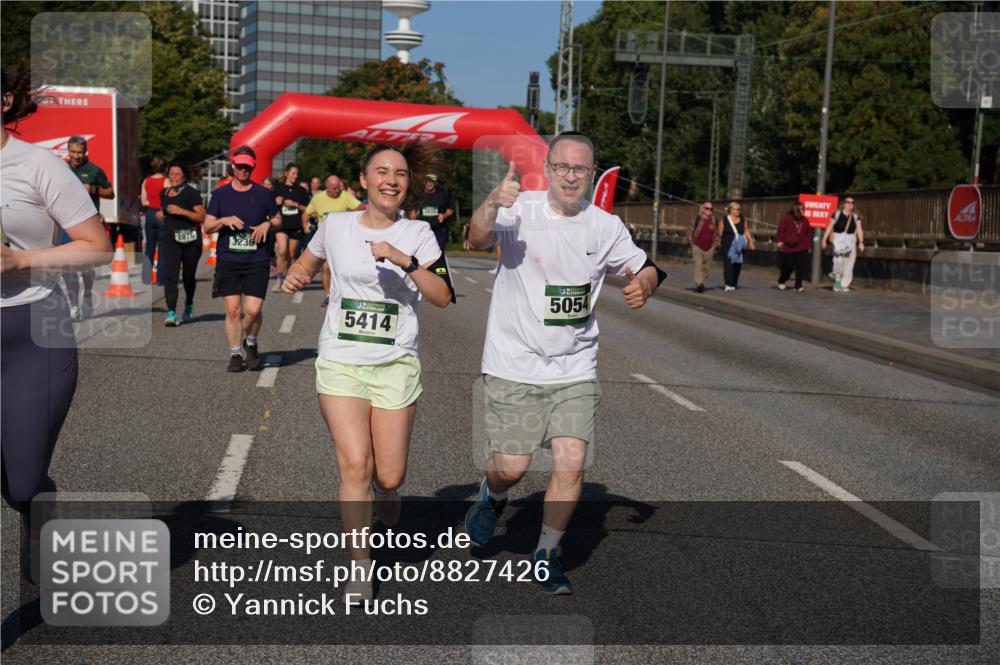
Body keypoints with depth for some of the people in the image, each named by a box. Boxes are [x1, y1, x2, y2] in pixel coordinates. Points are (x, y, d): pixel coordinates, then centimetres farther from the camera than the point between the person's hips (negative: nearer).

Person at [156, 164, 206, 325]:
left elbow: (202, 216, -14)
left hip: (190, 240, -3)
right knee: (170, 276, -13)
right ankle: (171, 313, -19)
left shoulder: (191, 193, -7)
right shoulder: (165, 192, 11)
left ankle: (189, 306, 39)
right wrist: (161, 214, 10)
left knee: (188, 277, 13)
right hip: (170, 238, 3)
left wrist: (182, 211, -21)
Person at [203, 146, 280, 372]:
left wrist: (268, 224, -3)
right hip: (228, 260, 1)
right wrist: (225, 220, -11)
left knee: (253, 309, -10)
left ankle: (251, 344, 19)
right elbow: (207, 226, 8)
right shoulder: (220, 194, 8)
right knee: (232, 309, -3)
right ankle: (236, 354, 12)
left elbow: (278, 219, 18)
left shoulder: (263, 194, 7)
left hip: (257, 261, -1)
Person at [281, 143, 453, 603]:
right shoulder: (335, 225, 5)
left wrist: (405, 260, -24)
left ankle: (382, 487, 39)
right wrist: (294, 277, 2)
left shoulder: (417, 234, 0)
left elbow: (443, 297, -12)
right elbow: (308, 262, 24)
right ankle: (360, 567, 1)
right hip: (340, 362, 0)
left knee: (389, 478, 1)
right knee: (355, 465, -13)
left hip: (395, 364, 0)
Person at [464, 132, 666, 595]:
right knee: (511, 467, 1)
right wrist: (493, 203, -49)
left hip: (575, 369, 3)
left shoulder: (605, 226, 2)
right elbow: (477, 239, -28)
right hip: (514, 367, -2)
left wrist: (642, 285, -9)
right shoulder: (520, 211, -9)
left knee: (571, 463, -7)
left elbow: (645, 268, 15)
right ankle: (492, 498, 39)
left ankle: (545, 556, 15)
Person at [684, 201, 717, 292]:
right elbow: (689, 232, -1)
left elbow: (716, 235, 17)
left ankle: (702, 284, 21)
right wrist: (691, 244, -2)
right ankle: (698, 284, -22)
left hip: (709, 249, 4)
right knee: (698, 266, -15)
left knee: (706, 268, 9)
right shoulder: (696, 219, -5)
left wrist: (714, 245, 13)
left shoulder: (714, 221, 5)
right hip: (697, 247, -4)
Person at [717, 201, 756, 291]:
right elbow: (719, 233, 4)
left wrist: (751, 241, 6)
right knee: (728, 264, -12)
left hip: (739, 246, 3)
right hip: (727, 246, -3)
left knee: (738, 265, 5)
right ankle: (728, 285, -14)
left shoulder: (743, 220, 8)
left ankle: (734, 283, 21)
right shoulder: (724, 220, -1)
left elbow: (747, 232, 12)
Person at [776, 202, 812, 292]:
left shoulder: (805, 221, 7)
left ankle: (798, 285, 1)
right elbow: (780, 229, -4)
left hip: (802, 248, 3)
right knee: (788, 267, 2)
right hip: (788, 248, -3)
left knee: (801, 267, -6)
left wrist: (809, 246, 12)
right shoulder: (787, 218, -4)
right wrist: (780, 240, -11)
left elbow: (809, 234, 13)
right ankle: (781, 282, 28)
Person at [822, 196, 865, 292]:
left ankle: (844, 285, 7)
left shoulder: (856, 217, 11)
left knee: (849, 264, 0)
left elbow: (859, 230, 6)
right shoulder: (837, 214, 3)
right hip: (838, 239, -3)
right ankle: (837, 280, -5)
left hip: (851, 240, 3)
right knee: (839, 259, -25)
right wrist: (824, 239, 2)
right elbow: (830, 227, 5)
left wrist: (861, 242, -5)